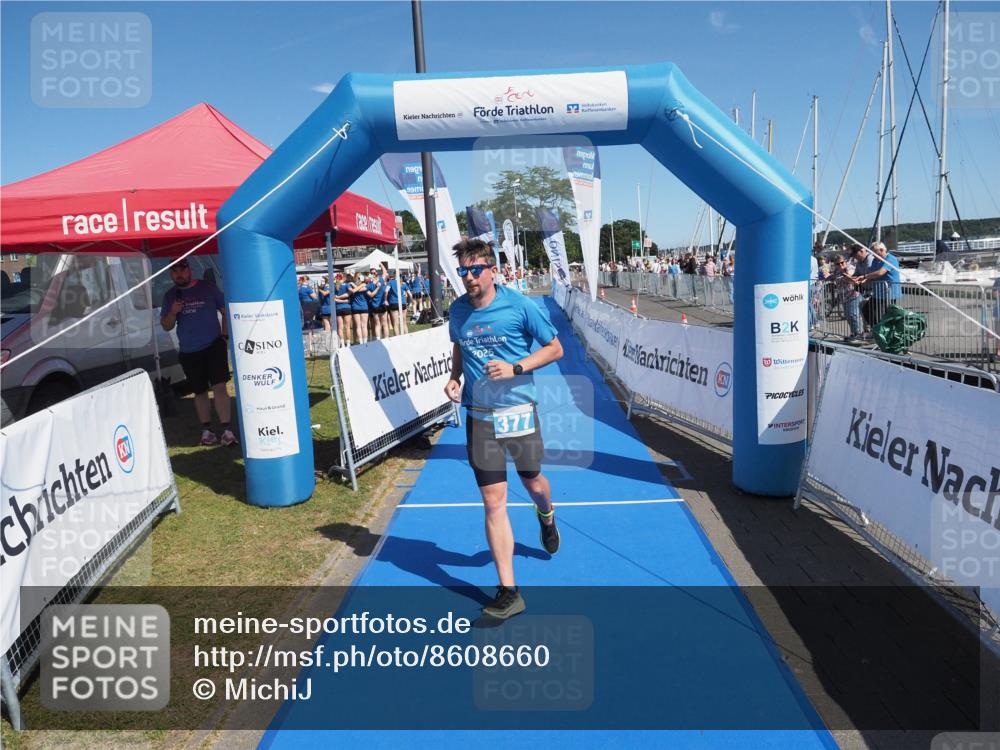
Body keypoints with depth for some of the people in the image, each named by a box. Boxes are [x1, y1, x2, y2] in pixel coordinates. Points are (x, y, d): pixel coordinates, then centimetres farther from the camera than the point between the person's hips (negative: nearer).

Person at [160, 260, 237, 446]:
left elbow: (226, 311, 5)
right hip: (189, 352, 3)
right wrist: (173, 313, -10)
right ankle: (206, 430, 22)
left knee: (219, 387, -13)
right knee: (200, 392, 11)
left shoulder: (208, 288, 1)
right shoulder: (170, 296, 9)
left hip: (213, 345, -3)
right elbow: (166, 326, 9)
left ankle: (226, 431, -13)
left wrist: (225, 334, -4)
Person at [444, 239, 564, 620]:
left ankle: (546, 517, 57)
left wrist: (515, 368, -18)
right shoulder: (457, 310, 1)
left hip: (518, 411, -2)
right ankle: (508, 591, 8)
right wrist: (455, 377, 0)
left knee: (533, 482, 18)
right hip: (479, 417, 2)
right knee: (493, 501, 0)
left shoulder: (520, 306, -11)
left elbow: (555, 348, -4)